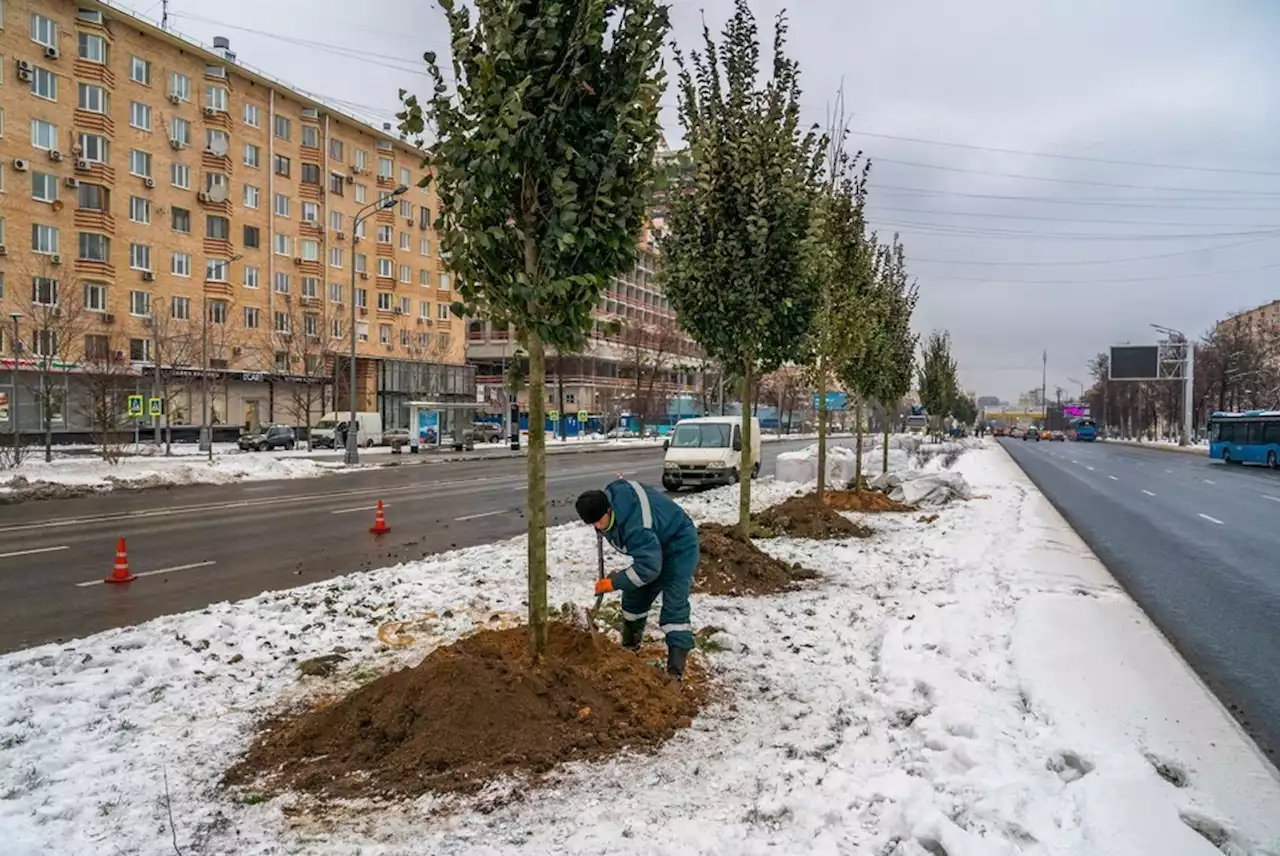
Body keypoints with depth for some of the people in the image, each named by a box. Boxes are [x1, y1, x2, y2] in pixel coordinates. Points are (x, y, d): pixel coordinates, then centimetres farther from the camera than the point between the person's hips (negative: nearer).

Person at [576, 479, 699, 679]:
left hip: (679, 546, -9)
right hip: (653, 544, 10)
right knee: (634, 596, 15)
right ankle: (629, 647, 35)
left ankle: (675, 670, -20)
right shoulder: (609, 494, -16)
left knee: (674, 607, -18)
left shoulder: (636, 525, -42)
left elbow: (649, 567, -40)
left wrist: (614, 582, -33)